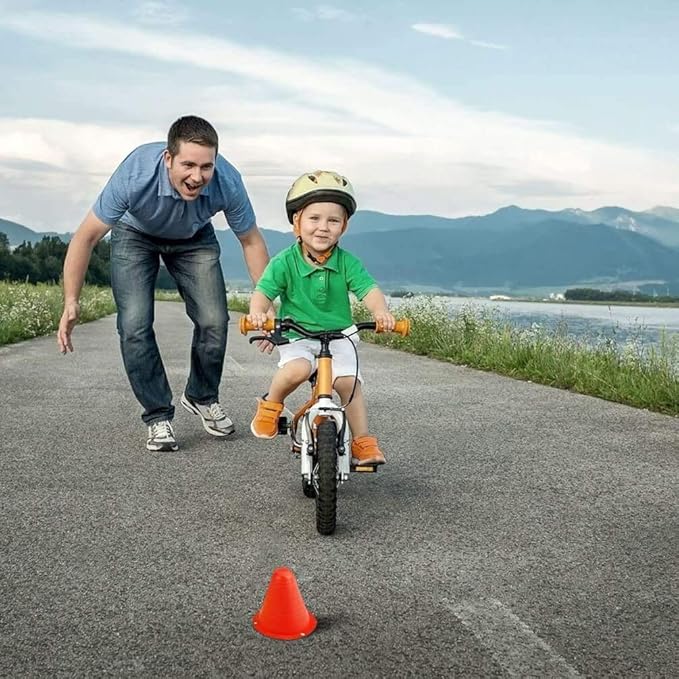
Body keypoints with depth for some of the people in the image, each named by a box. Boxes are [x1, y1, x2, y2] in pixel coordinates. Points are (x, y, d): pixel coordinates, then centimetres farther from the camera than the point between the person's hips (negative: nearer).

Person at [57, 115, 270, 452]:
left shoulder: (227, 183, -33)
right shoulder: (136, 175, -39)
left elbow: (251, 241, -14)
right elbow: (87, 236, -28)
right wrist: (71, 303, -30)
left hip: (195, 239, 2)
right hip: (135, 235, -1)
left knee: (214, 321, -11)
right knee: (135, 326, -17)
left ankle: (202, 397, 16)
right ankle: (158, 416, 1)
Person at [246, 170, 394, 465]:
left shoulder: (347, 263, -7)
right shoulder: (284, 262, -9)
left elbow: (368, 289, -16)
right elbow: (264, 290, -12)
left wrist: (380, 311, -38)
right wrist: (257, 311, -35)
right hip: (297, 336, -2)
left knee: (349, 382, -13)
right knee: (296, 370, -30)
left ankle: (363, 441, 4)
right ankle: (271, 404, 0)